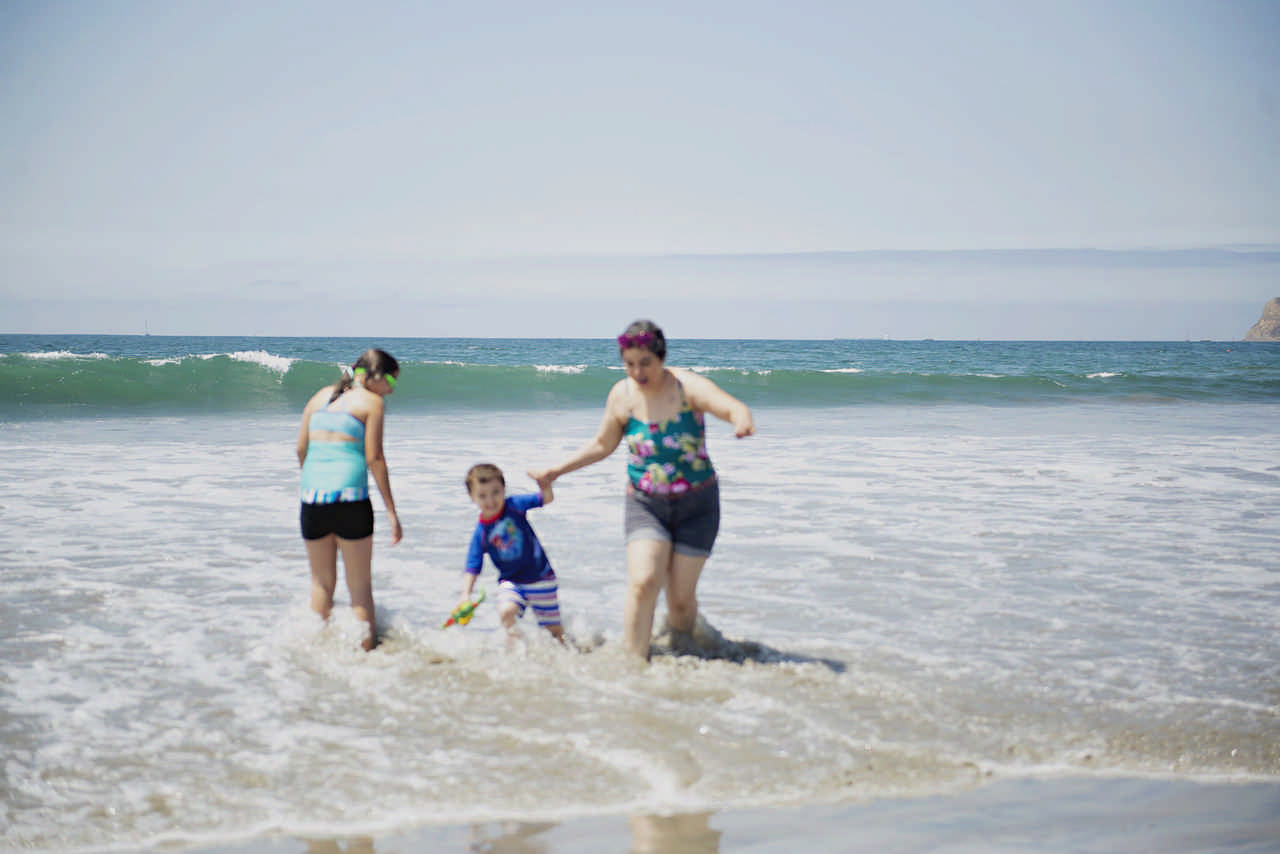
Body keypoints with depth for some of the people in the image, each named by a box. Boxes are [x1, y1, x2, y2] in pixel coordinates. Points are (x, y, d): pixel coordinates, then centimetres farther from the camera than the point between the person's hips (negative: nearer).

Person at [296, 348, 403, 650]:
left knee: (321, 583, 16)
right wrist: (391, 511, -4)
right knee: (360, 585, 6)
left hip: (312, 497, 5)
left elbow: (301, 449, 14)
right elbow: (374, 458, -5)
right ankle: (367, 649, 6)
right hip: (350, 496, -5)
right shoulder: (372, 402, 1)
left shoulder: (321, 396, 16)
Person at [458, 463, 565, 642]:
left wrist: (545, 485, -33)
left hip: (540, 578, 0)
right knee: (506, 611, -30)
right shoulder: (481, 533, -8)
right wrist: (466, 594, -21)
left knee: (553, 628, 6)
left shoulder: (514, 505, -8)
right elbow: (472, 566, -7)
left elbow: (547, 499, -11)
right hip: (511, 582, 0)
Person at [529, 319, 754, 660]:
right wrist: (556, 471, 12)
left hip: (696, 504, -2)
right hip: (645, 503, 2)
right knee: (642, 583, -20)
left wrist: (742, 419, -56)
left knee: (681, 599, 1)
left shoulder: (687, 387, -15)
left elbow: (733, 407, -32)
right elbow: (602, 445, 11)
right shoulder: (621, 396, -5)